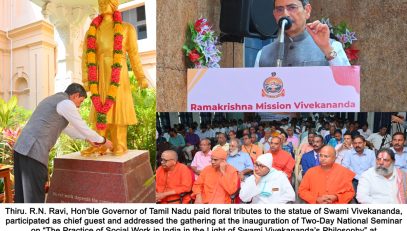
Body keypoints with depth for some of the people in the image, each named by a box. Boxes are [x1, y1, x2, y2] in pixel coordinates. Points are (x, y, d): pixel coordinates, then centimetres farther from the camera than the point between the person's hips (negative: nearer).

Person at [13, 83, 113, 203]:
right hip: (34, 150, -10)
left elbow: (67, 127, 33)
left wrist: (88, 138, 37)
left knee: (24, 192, 17)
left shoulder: (53, 100, 24)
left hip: (23, 147, 10)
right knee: (34, 194, -2)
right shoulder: (66, 103, -6)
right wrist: (103, 141, 11)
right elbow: (83, 128, -3)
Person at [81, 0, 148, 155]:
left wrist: (141, 77, 3)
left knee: (118, 109, -3)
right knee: (100, 111, 3)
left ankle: (119, 145, 2)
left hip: (118, 76, -3)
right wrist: (85, 80, 1)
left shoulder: (126, 28, 7)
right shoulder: (92, 31, 12)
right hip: (100, 77, 3)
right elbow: (86, 57, 7)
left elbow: (134, 55, 6)